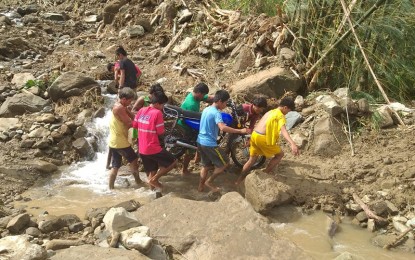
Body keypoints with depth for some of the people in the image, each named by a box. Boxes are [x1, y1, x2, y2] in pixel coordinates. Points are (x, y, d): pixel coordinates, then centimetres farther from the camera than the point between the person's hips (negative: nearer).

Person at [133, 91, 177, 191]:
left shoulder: (141, 111, 5)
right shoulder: (157, 113, -16)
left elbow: (135, 125, 14)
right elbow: (161, 132, -13)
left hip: (142, 149, 8)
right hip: (153, 148, -8)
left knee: (151, 171, 20)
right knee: (173, 162, 7)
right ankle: (154, 179, 4)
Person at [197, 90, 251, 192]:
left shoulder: (206, 109, 9)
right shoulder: (216, 113, -19)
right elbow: (223, 128, -35)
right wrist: (240, 131, -33)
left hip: (200, 141, 9)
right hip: (209, 144, -9)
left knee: (206, 165, 22)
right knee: (224, 163, 4)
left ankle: (201, 186, 28)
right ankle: (209, 181, 10)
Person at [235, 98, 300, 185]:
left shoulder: (271, 112, 20)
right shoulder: (280, 115, -8)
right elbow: (283, 130, -26)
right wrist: (292, 144, -39)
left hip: (254, 135, 8)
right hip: (262, 138, -8)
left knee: (252, 159, 24)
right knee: (280, 154, 12)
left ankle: (239, 180, 27)